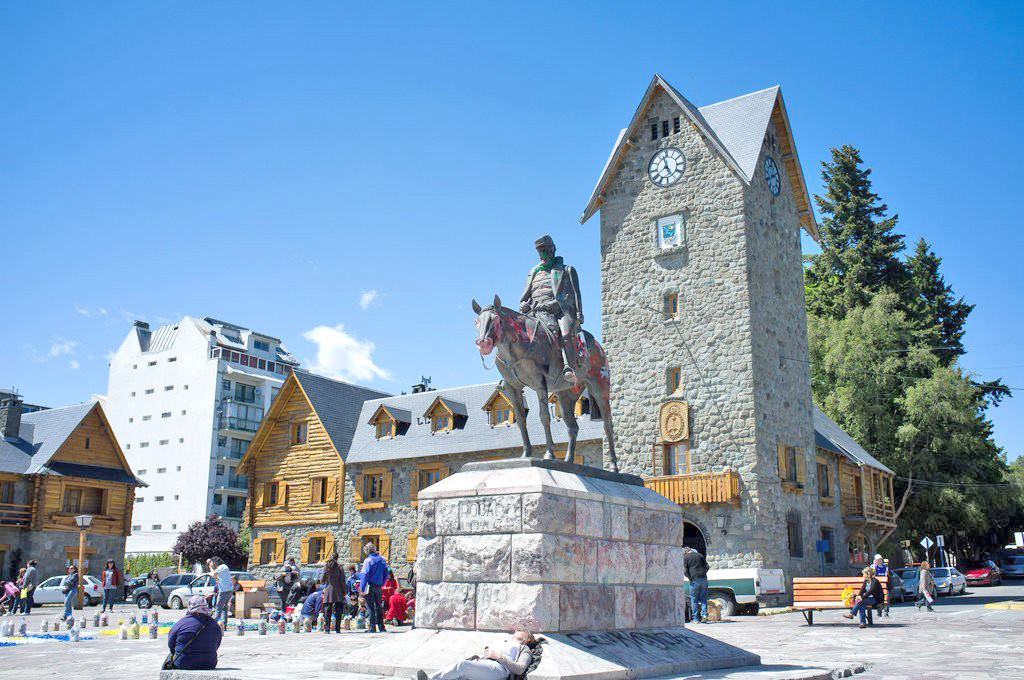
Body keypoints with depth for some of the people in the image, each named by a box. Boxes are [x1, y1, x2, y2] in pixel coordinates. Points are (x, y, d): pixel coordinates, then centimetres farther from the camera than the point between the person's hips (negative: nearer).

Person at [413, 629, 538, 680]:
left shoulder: (525, 649, 26)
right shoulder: (505, 643, 46)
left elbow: (520, 669, 4)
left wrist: (499, 656, -3)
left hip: (498, 668, -6)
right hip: (481, 663, 6)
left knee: (462, 665, -32)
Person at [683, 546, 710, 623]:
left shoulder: (685, 557, 4)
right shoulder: (699, 555, 16)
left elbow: (685, 570, -5)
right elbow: (707, 566, 14)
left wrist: (690, 578, 5)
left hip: (694, 580, -3)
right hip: (703, 579, 3)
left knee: (694, 600, 4)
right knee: (703, 598, 9)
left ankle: (696, 619, 3)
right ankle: (704, 615, -6)